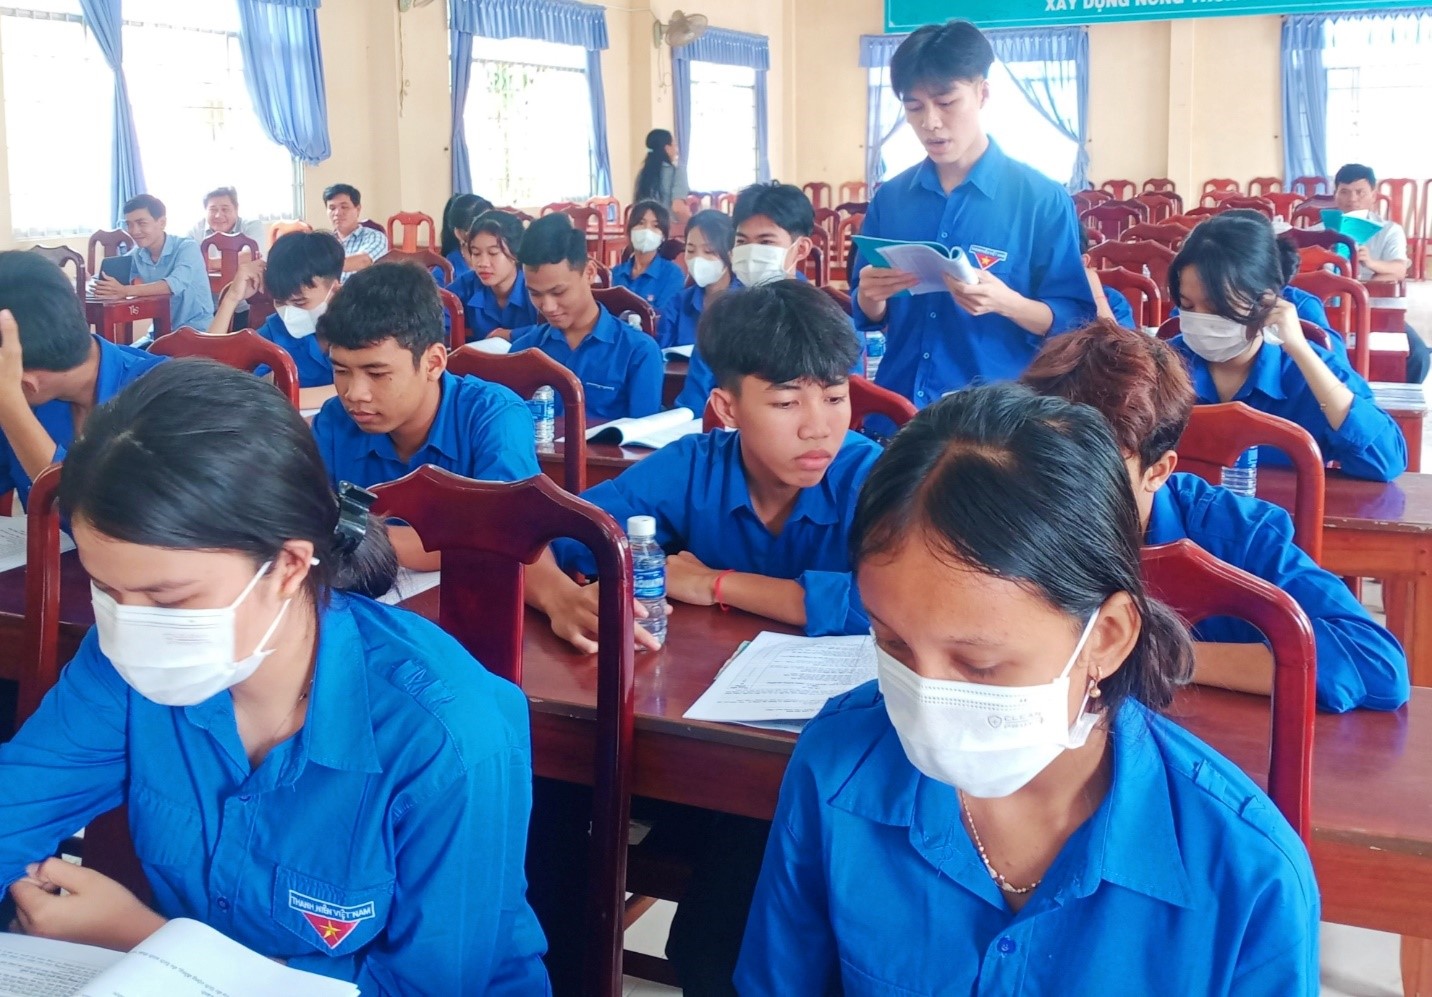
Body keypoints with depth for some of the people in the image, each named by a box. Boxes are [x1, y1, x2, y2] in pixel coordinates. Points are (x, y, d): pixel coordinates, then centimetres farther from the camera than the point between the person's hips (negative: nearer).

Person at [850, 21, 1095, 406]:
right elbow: (871, 317, 11)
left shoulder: (1042, 199, -5)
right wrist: (871, 298, -10)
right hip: (899, 398, 3)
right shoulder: (890, 197, 5)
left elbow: (1077, 321, -5)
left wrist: (1006, 303, -21)